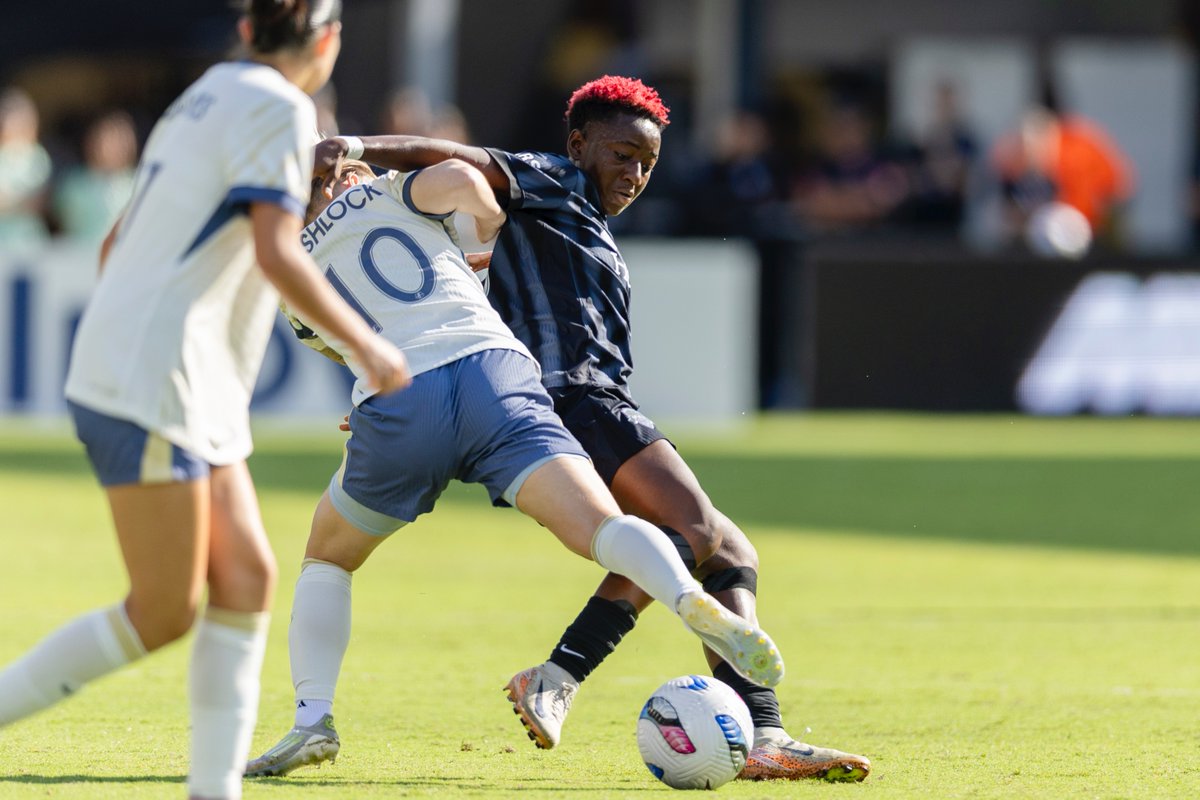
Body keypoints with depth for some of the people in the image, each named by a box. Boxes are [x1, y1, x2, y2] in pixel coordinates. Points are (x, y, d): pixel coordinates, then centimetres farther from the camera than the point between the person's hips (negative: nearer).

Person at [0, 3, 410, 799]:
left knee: (246, 577, 4)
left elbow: (116, 246, 24)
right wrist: (367, 346, -9)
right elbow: (276, 254, -18)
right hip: (150, 387, -9)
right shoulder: (279, 109, -9)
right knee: (163, 612, -8)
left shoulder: (203, 100, 18)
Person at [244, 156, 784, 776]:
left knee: (326, 561, 25)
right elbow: (458, 177, 3)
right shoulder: (383, 193, 24)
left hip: (394, 406, 1)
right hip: (492, 369, -1)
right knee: (597, 526, -15)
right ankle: (692, 603, -46)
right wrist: (490, 218, 26)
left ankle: (313, 719, 7)